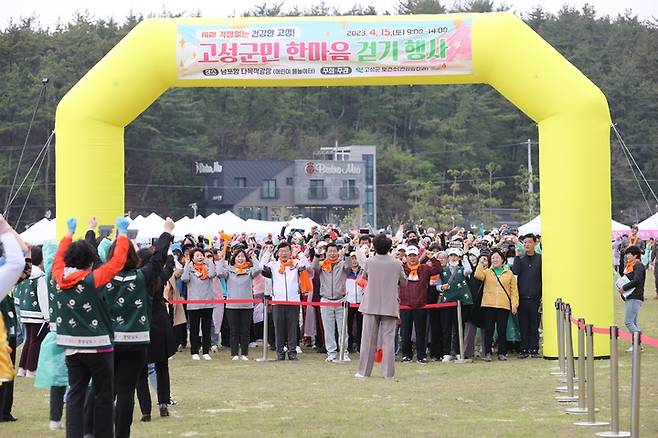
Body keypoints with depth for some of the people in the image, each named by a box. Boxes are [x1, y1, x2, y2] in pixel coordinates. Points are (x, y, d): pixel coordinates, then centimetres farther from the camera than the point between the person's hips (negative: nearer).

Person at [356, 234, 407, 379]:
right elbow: (404, 282, 9)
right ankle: (388, 372, 0)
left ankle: (364, 371, 9)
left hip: (371, 305, 0)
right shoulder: (397, 264, -5)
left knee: (368, 339, 6)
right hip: (390, 305, 0)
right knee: (388, 339, 3)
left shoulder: (369, 262, -5)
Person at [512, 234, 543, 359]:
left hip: (535, 297, -1)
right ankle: (524, 350, 7)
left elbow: (543, 277, 4)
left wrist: (543, 295, -2)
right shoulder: (520, 259, 9)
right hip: (523, 297, 1)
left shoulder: (540, 258, 5)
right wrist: (517, 256, -7)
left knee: (535, 325, 1)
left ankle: (534, 350, 6)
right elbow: (515, 271, -8)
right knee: (523, 325, 2)